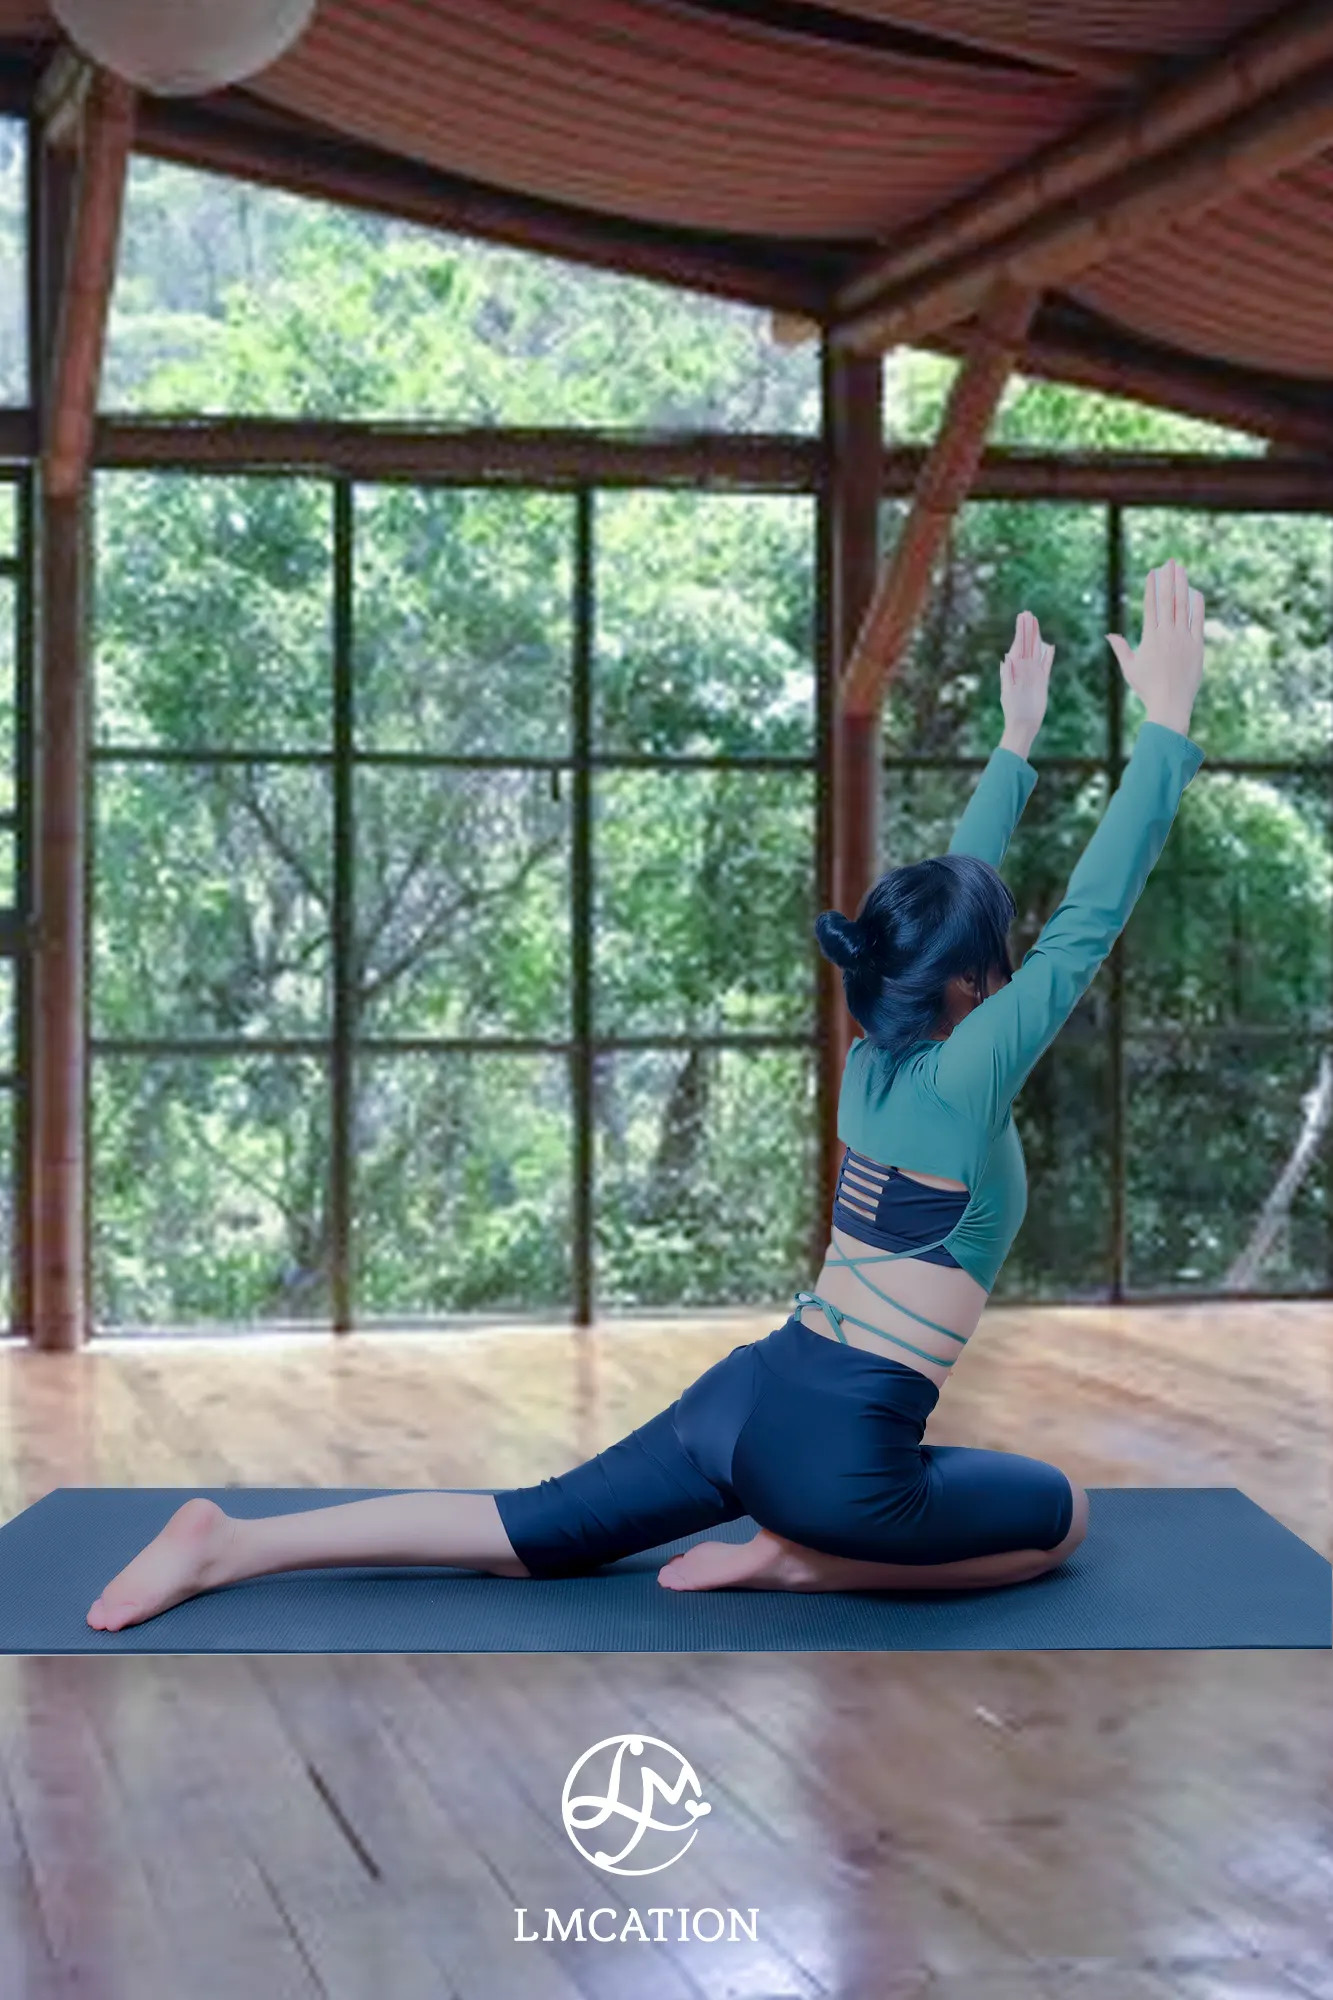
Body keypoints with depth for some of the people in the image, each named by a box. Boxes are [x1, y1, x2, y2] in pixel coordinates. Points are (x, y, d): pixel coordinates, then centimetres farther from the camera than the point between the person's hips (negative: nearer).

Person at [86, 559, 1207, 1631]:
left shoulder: (874, 1059, 7)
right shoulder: (966, 1081, -14)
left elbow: (949, 897, 20)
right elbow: (1091, 918, -16)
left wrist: (1021, 740, 26)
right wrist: (1168, 717, -13)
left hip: (746, 1398, 7)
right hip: (835, 1455, -7)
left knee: (530, 1533, 12)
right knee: (1061, 1516, 14)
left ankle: (231, 1544, 4)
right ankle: (795, 1563, 3)